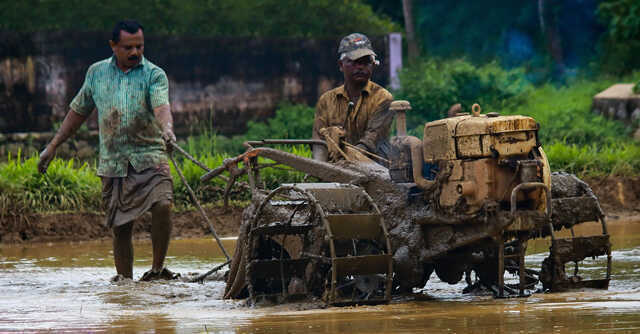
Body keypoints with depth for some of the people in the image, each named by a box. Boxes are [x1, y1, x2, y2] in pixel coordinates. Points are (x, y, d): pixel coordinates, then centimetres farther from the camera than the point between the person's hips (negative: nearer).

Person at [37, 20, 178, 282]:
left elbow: (161, 106, -18)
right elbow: (78, 111, 21)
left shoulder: (154, 75, 0)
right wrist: (52, 147, 21)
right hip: (112, 162, 3)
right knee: (121, 227, 3)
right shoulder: (97, 73, 10)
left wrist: (167, 129, -41)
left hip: (149, 157, -3)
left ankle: (157, 269, -12)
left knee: (162, 204, -24)